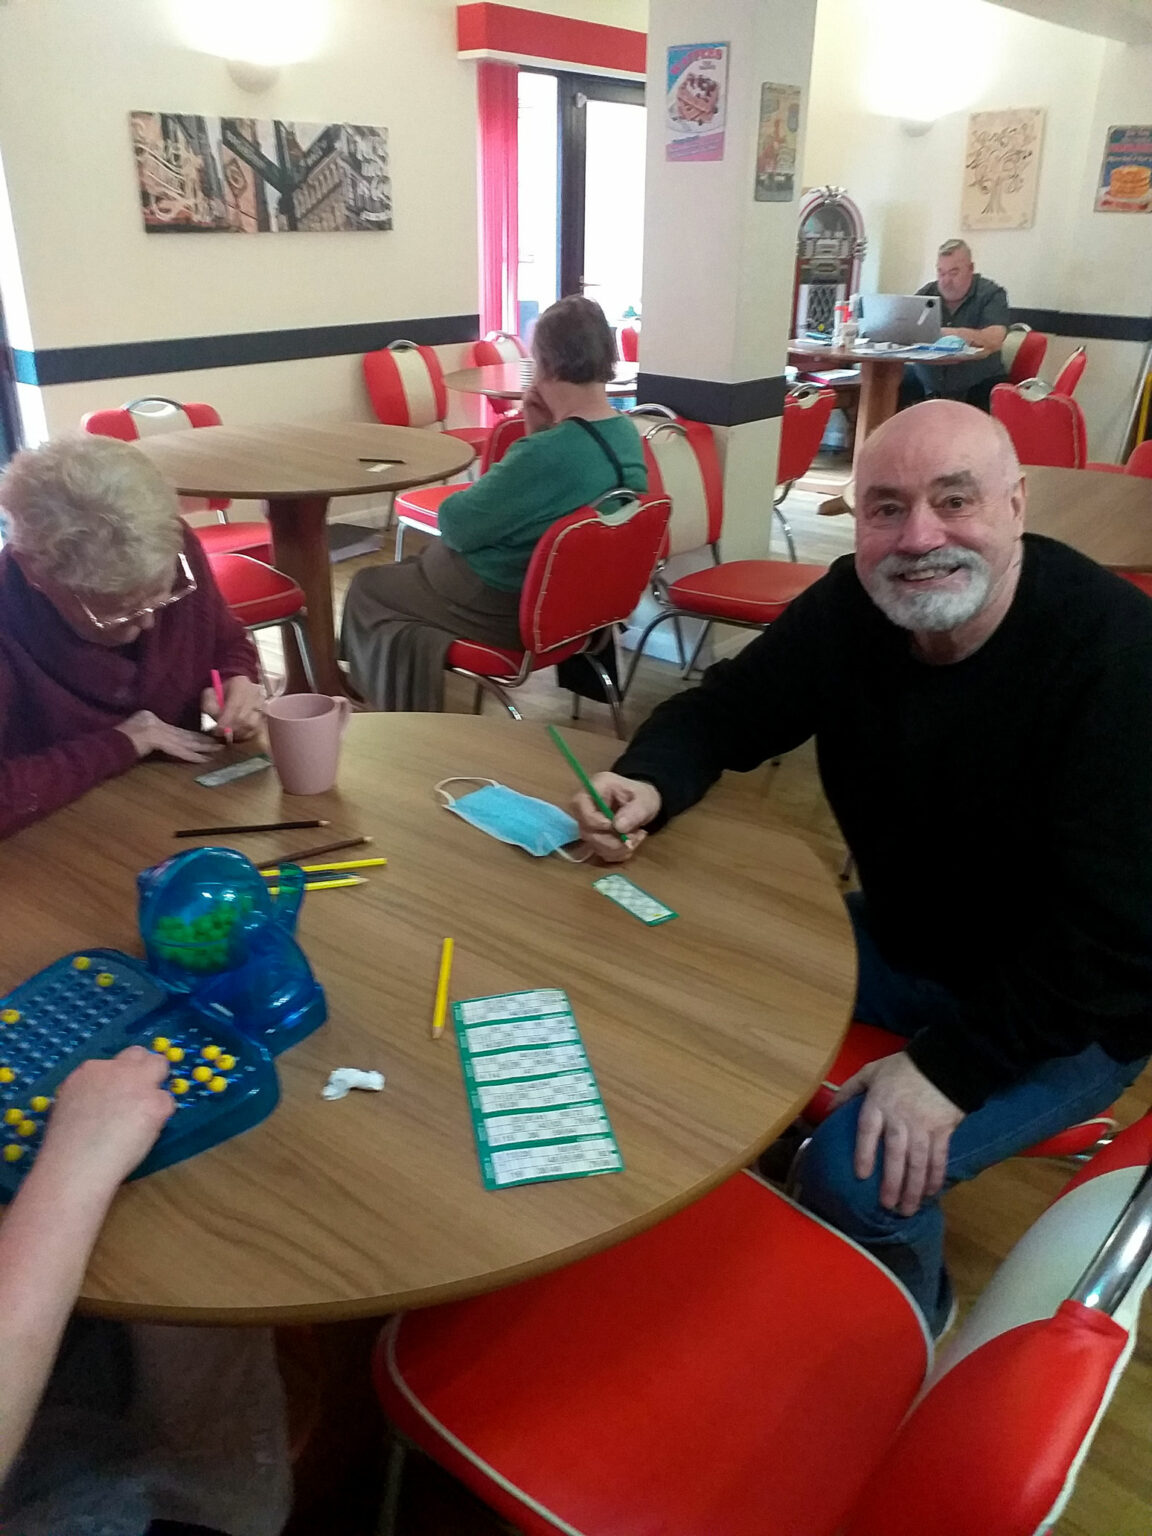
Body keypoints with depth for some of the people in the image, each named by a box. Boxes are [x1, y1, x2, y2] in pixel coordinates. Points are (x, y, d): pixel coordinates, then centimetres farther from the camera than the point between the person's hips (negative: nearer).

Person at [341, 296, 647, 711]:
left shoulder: (548, 453, -33)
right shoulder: (628, 435, -5)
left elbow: (456, 525, -22)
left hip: (504, 609, -9)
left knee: (366, 588, 15)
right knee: (416, 564, 29)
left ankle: (396, 719, 31)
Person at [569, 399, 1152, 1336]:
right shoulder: (852, 609, -10)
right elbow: (720, 713, -1)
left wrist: (953, 1064, -29)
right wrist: (647, 785, -23)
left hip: (1069, 1005, -5)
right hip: (902, 941, 6)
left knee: (860, 1176, -23)